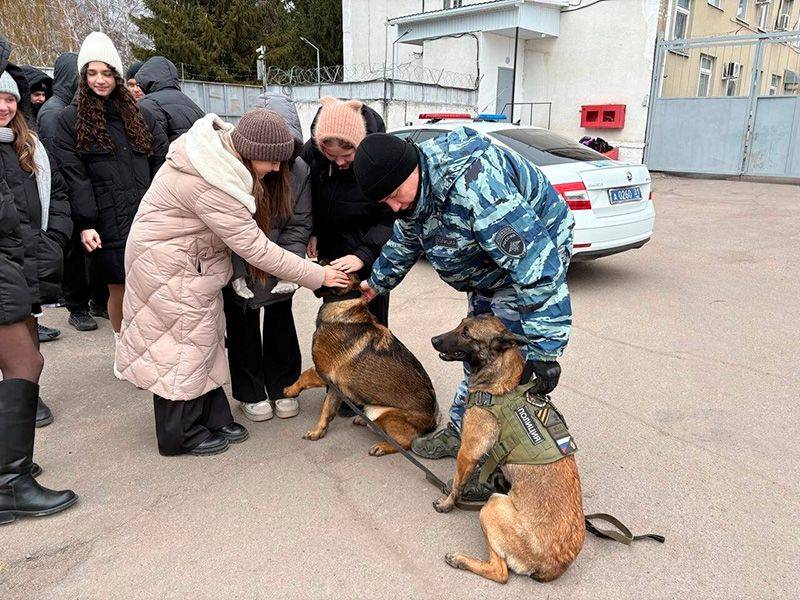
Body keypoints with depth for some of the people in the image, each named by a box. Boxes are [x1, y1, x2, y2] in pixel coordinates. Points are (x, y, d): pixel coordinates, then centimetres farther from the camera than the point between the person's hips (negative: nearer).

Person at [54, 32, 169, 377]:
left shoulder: (139, 115, 14)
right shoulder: (70, 120, 7)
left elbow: (163, 164, 9)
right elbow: (74, 177, -2)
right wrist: (85, 224, -11)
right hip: (108, 224, -1)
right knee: (118, 289, 6)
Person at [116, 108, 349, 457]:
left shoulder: (222, 148, -6)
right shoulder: (211, 186, -34)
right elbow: (256, 249, -29)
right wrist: (318, 276, -23)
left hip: (192, 260, 9)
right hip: (169, 267, -9)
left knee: (205, 337, 13)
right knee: (183, 343, 0)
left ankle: (212, 418, 26)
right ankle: (180, 435, 17)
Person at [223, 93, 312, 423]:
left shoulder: (298, 170, -17)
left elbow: (298, 225, -11)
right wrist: (237, 272, -23)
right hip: (238, 265, -2)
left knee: (280, 318, 9)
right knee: (243, 323, 6)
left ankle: (282, 386, 26)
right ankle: (250, 392, 22)